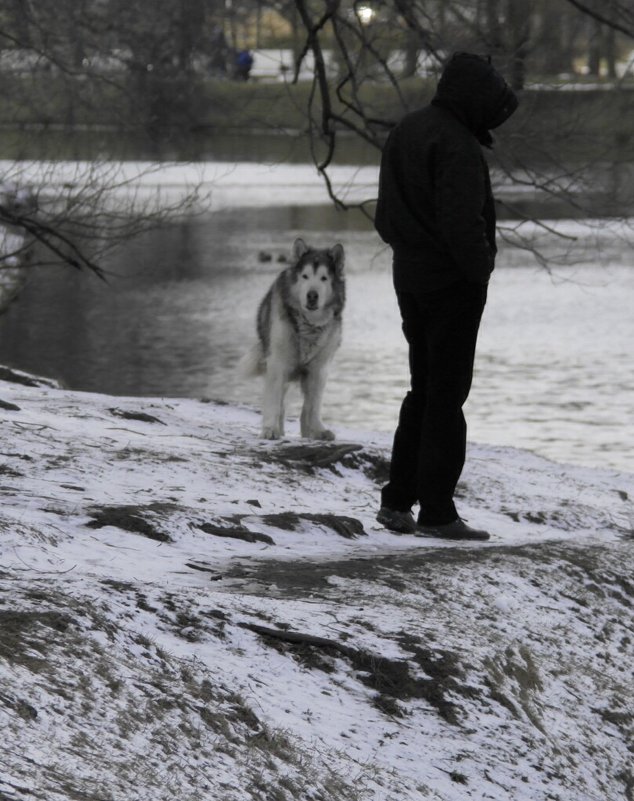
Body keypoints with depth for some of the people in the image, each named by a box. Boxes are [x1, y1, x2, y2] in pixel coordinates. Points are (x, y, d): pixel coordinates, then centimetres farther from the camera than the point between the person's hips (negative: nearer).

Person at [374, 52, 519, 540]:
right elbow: (462, 221, -25)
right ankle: (437, 512, -1)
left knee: (424, 389, 17)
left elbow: (386, 213, 16)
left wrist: (404, 245, 12)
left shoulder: (405, 132, 12)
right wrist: (480, 268, -13)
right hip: (453, 281, -9)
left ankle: (398, 501, 17)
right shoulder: (457, 146, -19)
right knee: (447, 395, -3)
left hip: (410, 276, 9)